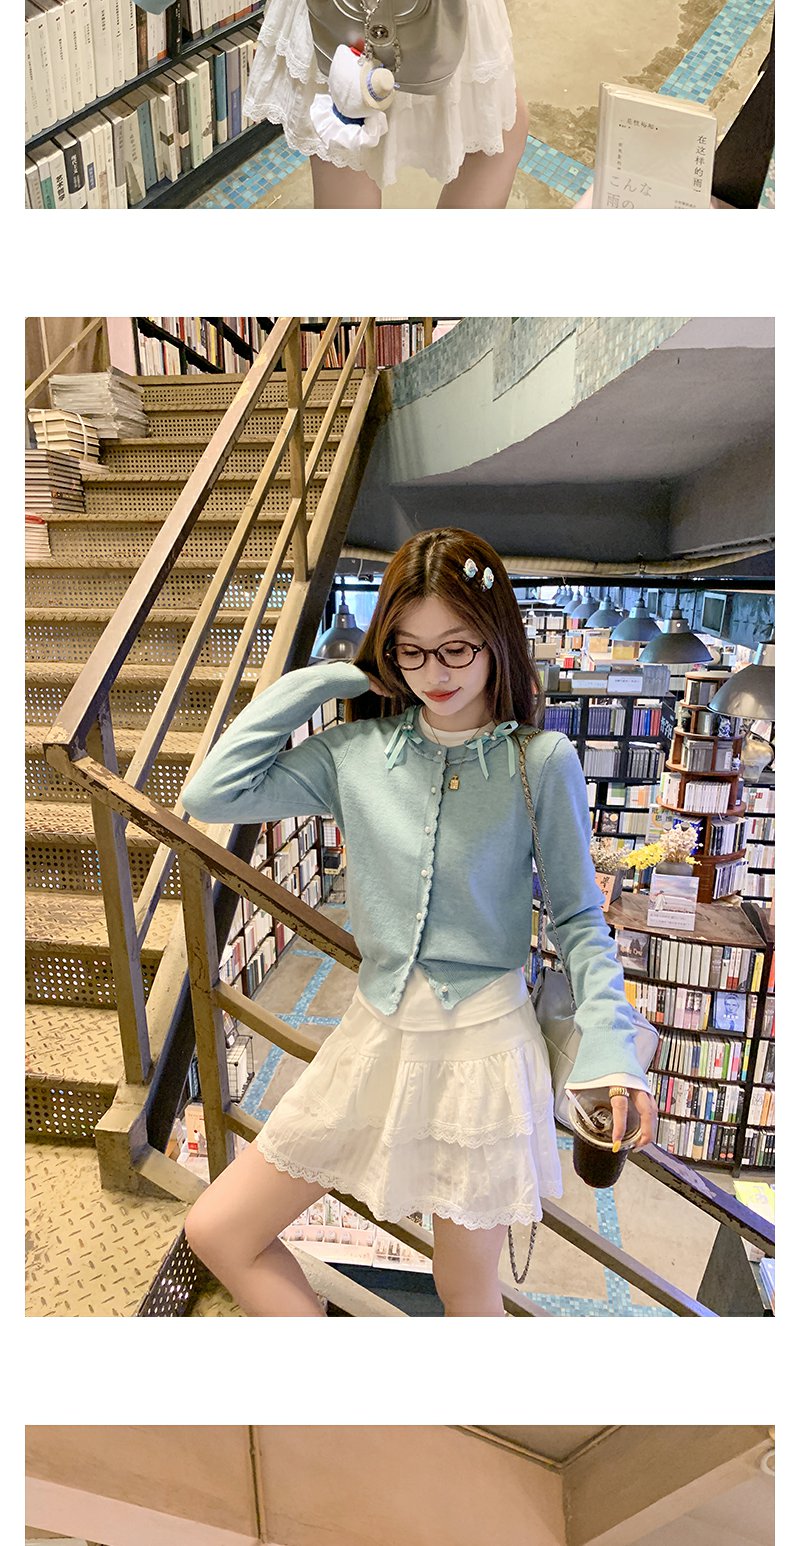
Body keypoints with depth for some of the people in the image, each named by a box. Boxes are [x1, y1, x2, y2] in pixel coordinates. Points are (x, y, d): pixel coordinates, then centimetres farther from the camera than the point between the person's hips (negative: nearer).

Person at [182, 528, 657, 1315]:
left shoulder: (542, 761, -9)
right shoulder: (357, 751, -3)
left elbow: (578, 918, -2)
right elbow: (211, 793, -9)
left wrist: (611, 1050, -14)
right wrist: (318, 679, -7)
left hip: (484, 1043, -3)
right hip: (376, 1035, 3)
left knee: (465, 1288, 17)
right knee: (217, 1230, 10)